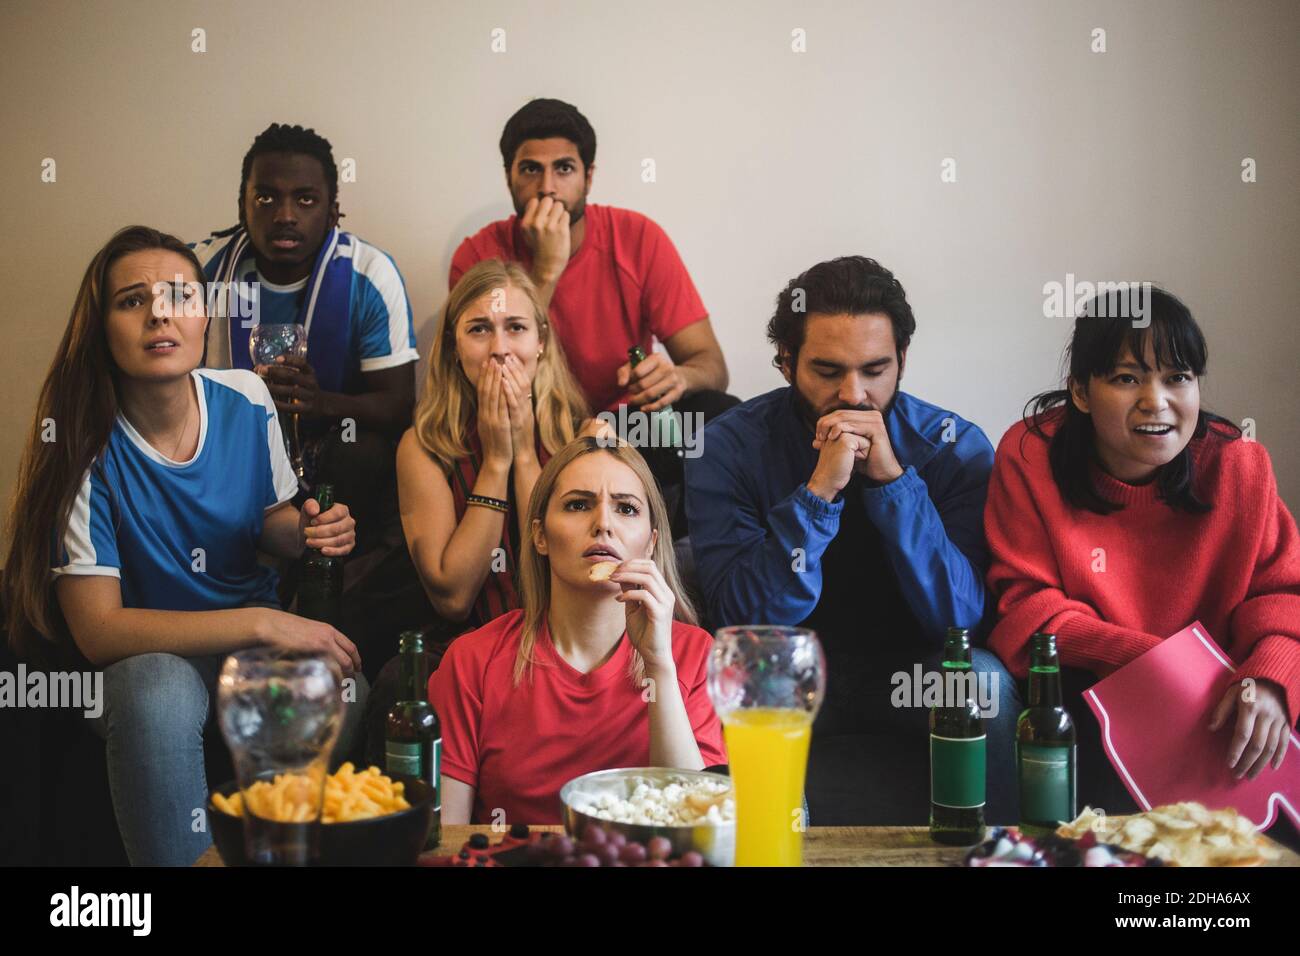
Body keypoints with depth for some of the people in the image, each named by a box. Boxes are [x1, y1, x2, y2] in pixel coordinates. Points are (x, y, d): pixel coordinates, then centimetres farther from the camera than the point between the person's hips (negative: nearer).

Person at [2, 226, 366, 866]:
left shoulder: (246, 400, -8)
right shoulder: (79, 441, -18)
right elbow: (97, 628, -22)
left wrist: (305, 530, -14)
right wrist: (261, 623, -28)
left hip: (259, 634, 3)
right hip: (143, 652, -3)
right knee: (159, 696, -38)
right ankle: (184, 860, -16)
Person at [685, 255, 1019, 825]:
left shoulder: (953, 446, -7)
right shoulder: (729, 447, -10)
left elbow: (959, 618, -17)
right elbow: (745, 619, -18)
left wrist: (893, 478, -26)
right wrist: (819, 490, -29)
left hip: (909, 685, 1)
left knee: (981, 678, -30)